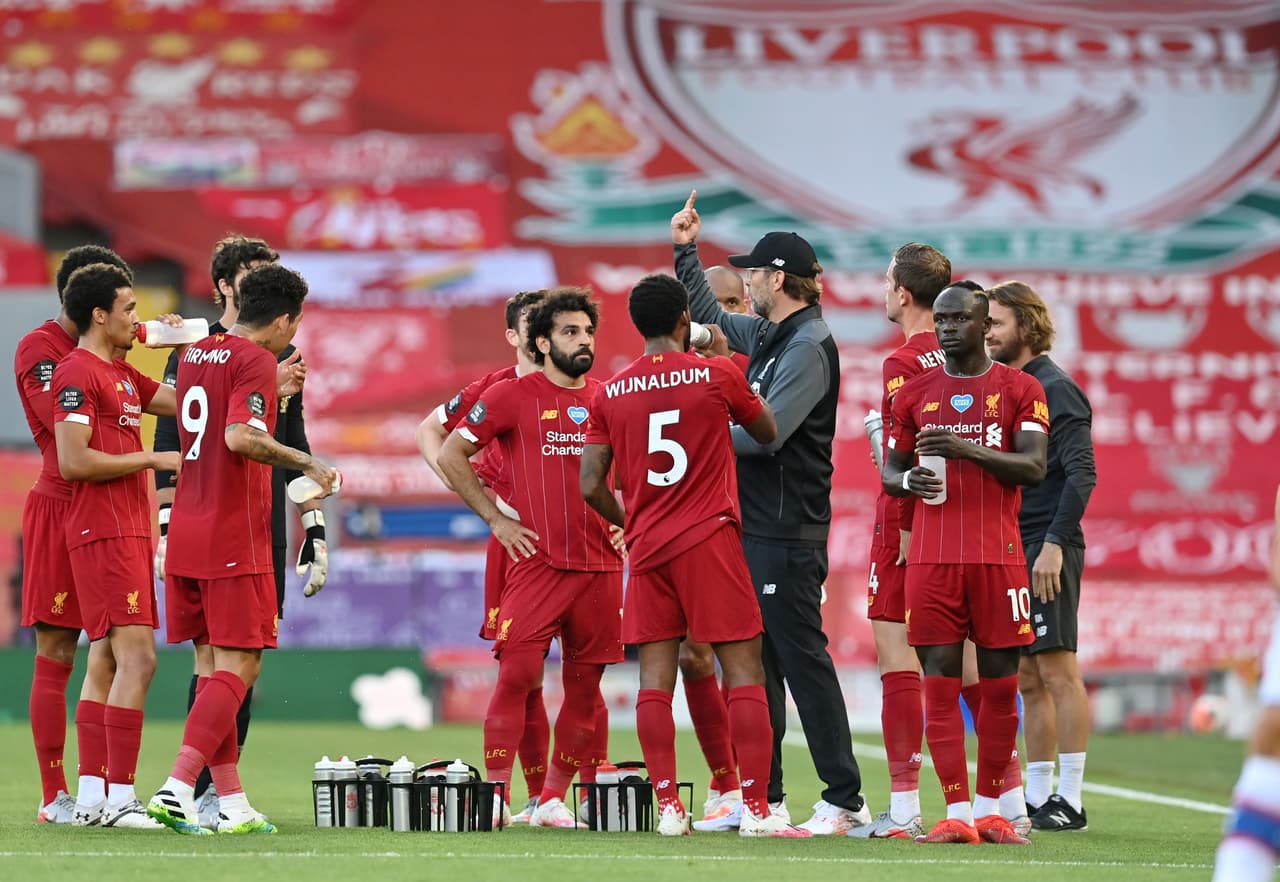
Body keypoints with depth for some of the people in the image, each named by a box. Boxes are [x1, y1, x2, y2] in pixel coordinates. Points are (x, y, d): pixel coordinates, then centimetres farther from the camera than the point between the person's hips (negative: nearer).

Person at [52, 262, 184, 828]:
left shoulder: (122, 375, 19)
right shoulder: (77, 373, -11)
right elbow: (72, 462, -18)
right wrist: (150, 459, -13)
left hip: (128, 532, 10)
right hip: (103, 534, -10)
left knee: (111, 663, 11)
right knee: (137, 659, -16)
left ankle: (91, 797, 14)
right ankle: (120, 798, -18)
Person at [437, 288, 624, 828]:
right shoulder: (513, 396, -1)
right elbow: (451, 455, 2)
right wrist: (495, 519, -1)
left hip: (601, 563, 4)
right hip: (537, 561, -4)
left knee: (585, 686, 5)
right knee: (517, 675, -13)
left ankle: (553, 799, 15)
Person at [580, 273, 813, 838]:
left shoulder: (610, 395, 5)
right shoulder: (716, 376, -3)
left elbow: (591, 485, 3)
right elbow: (768, 432, 13)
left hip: (647, 545, 3)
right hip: (709, 538, -3)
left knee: (655, 679, 4)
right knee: (744, 672, -1)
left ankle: (667, 808, -1)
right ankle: (755, 809, -6)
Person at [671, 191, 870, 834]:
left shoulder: (809, 346, -15)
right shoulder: (767, 335, 14)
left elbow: (765, 433, -23)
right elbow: (710, 320, 33)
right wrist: (685, 252, 27)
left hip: (787, 534, -10)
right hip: (755, 527, 10)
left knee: (803, 660, -10)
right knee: (756, 662, 13)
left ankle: (845, 800, -10)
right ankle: (763, 796, 19)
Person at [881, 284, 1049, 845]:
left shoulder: (1020, 389, 5)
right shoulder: (915, 393, 12)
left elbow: (1034, 468, -5)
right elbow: (890, 472, 17)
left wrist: (968, 449, -18)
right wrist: (908, 480, -7)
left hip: (998, 555, -1)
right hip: (931, 556, 1)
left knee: (999, 682, 1)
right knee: (941, 681, -5)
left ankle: (991, 808, 11)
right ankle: (956, 814, -5)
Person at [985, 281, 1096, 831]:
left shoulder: (1054, 388, -8)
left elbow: (1081, 472, -15)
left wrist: (1054, 543, -20)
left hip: (1048, 550, -9)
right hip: (1010, 549, 9)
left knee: (1058, 671, -8)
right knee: (1028, 679, 10)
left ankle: (1070, 801, -7)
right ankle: (1037, 799, 13)